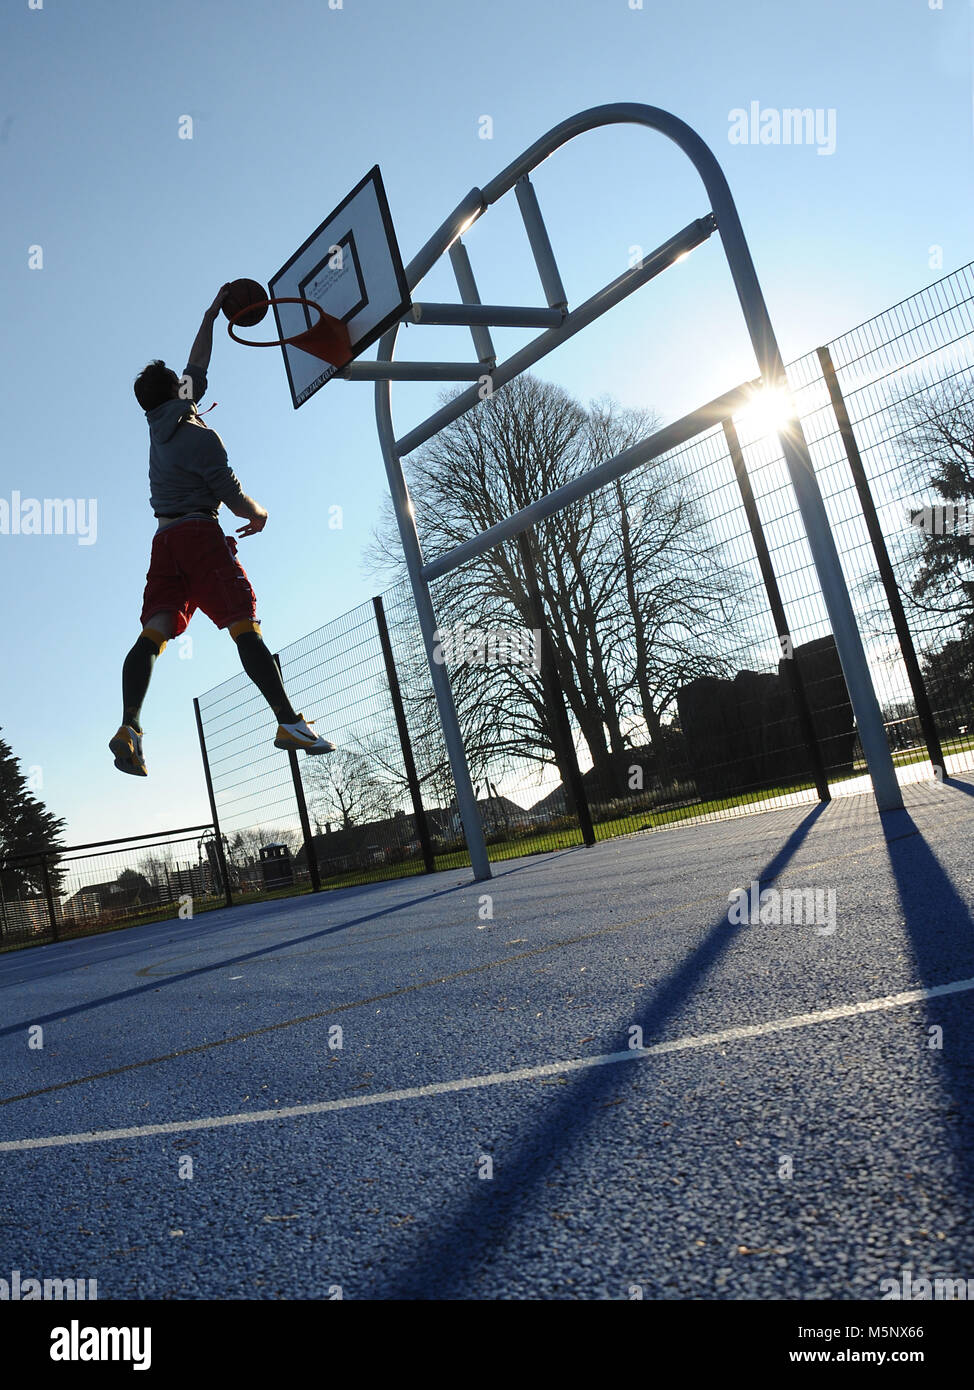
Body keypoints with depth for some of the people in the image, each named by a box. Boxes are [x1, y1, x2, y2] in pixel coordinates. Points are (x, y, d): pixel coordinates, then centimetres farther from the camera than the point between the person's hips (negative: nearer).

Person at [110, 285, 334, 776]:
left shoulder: (161, 425, 17)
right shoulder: (200, 437, -6)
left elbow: (197, 367, 30)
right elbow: (233, 497, -9)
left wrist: (212, 315, 37)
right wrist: (259, 514, 13)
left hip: (165, 538, 7)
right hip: (200, 534, -7)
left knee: (153, 632, -6)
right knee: (245, 627, -11)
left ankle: (129, 726, -22)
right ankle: (290, 721, -16)